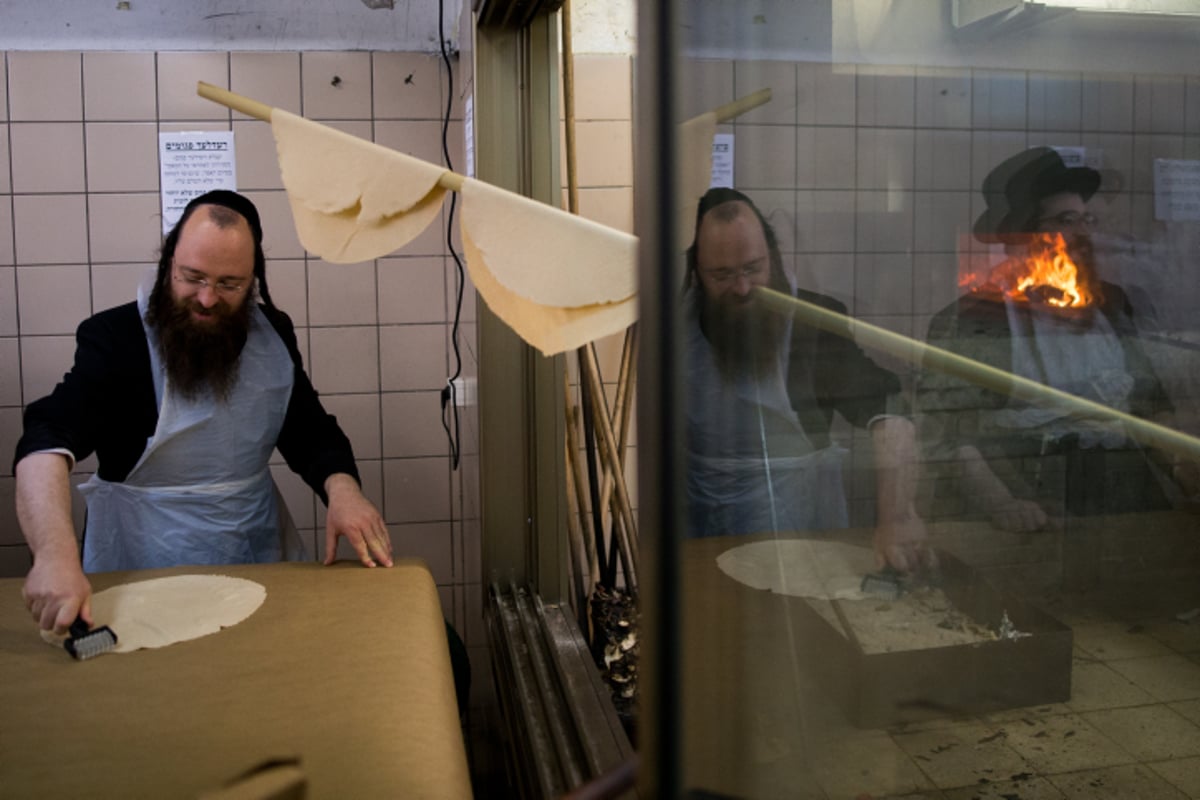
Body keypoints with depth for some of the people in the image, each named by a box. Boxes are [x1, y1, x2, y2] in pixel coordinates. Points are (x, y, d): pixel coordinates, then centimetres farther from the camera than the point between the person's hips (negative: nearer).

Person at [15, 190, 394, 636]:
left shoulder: (272, 335, 4)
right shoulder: (116, 338, -11)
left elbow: (311, 433, 8)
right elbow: (45, 446, -24)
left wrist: (342, 489, -15)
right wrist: (56, 553, -43)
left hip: (257, 566, 4)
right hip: (139, 583, -3)